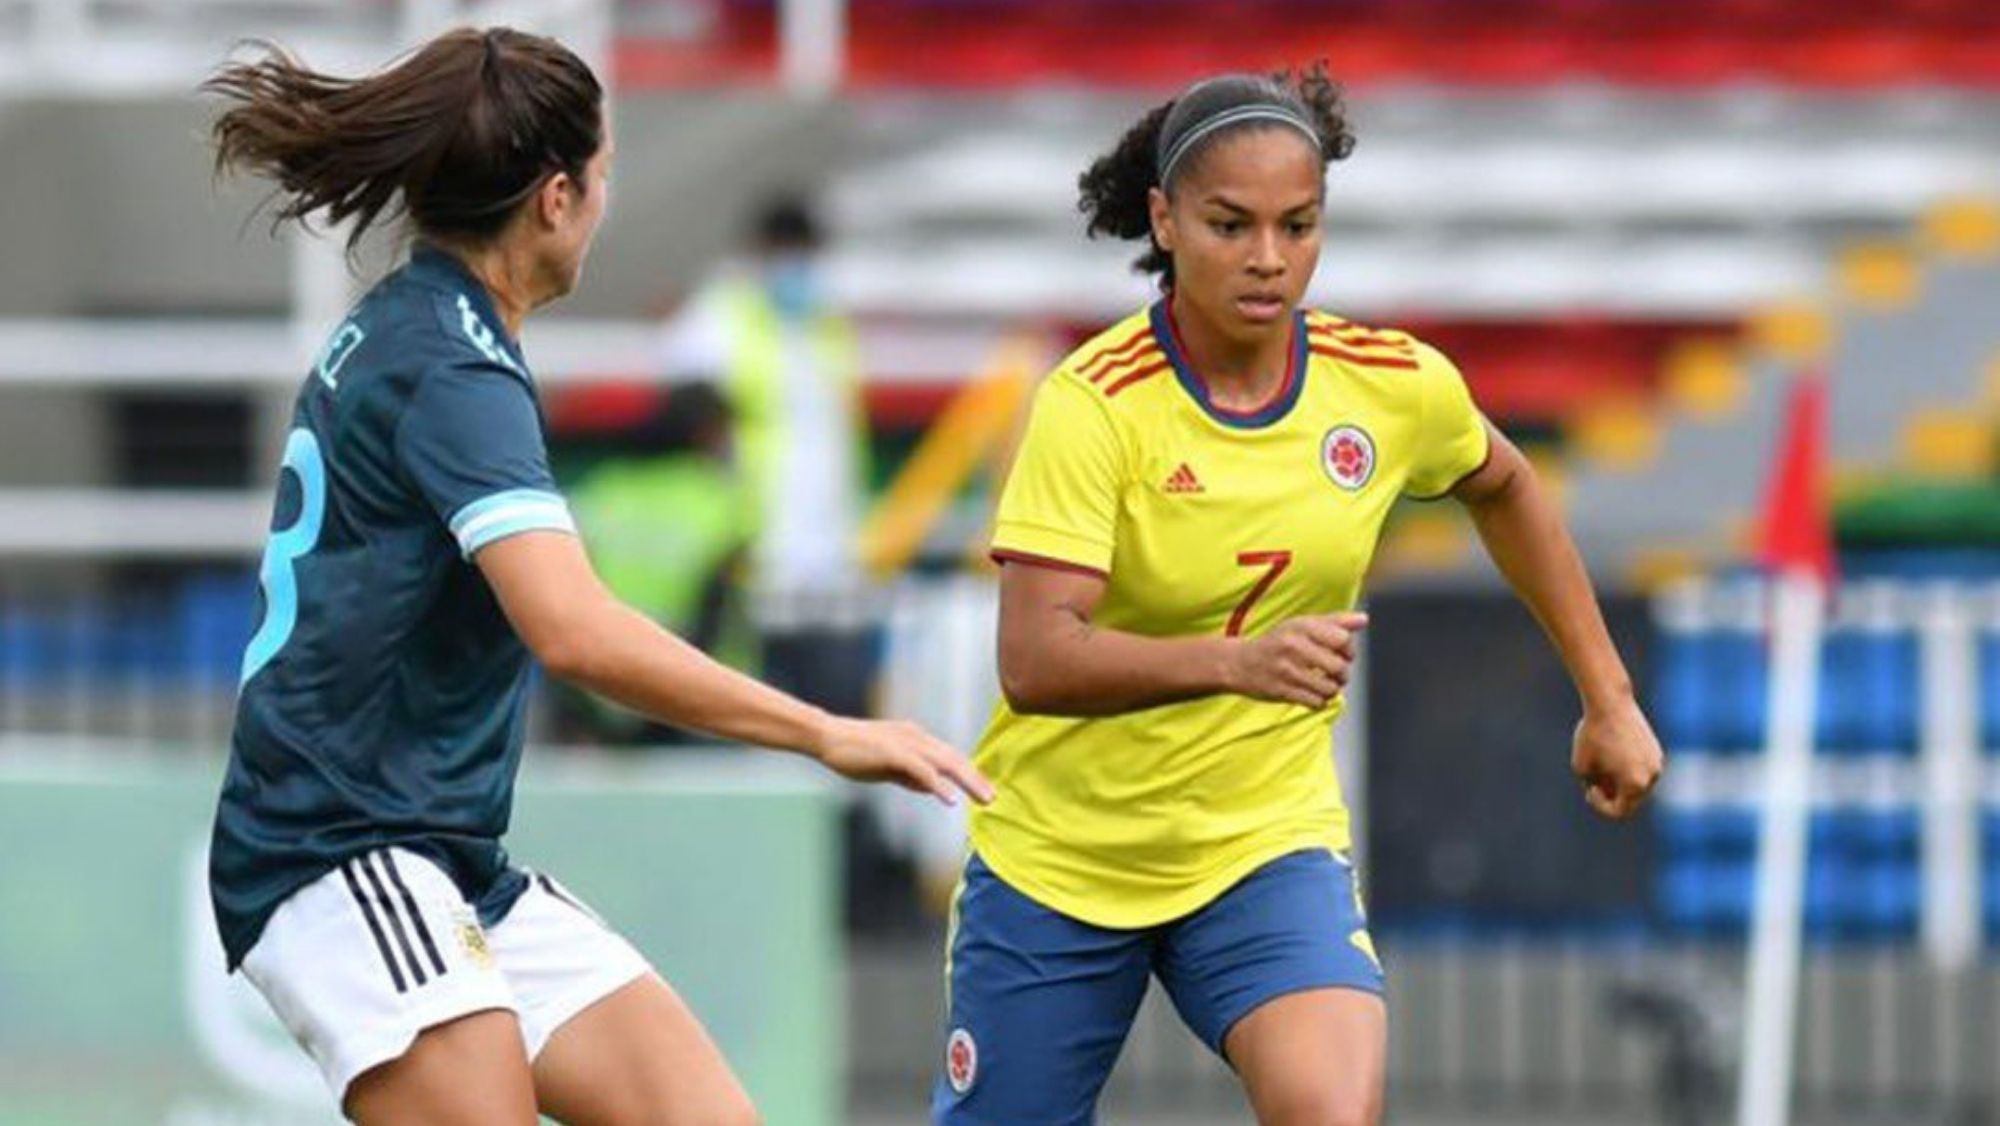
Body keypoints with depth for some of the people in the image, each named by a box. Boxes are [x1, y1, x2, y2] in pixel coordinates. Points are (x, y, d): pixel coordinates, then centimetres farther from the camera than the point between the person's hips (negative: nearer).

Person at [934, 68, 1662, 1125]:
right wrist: (1240, 660, -46)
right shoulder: (1093, 403, -20)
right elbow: (1034, 661, -31)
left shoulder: (1397, 385, -8)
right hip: (1059, 858, -1)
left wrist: (1609, 700, 16)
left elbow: (1503, 490, 17)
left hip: (1269, 846, 2)